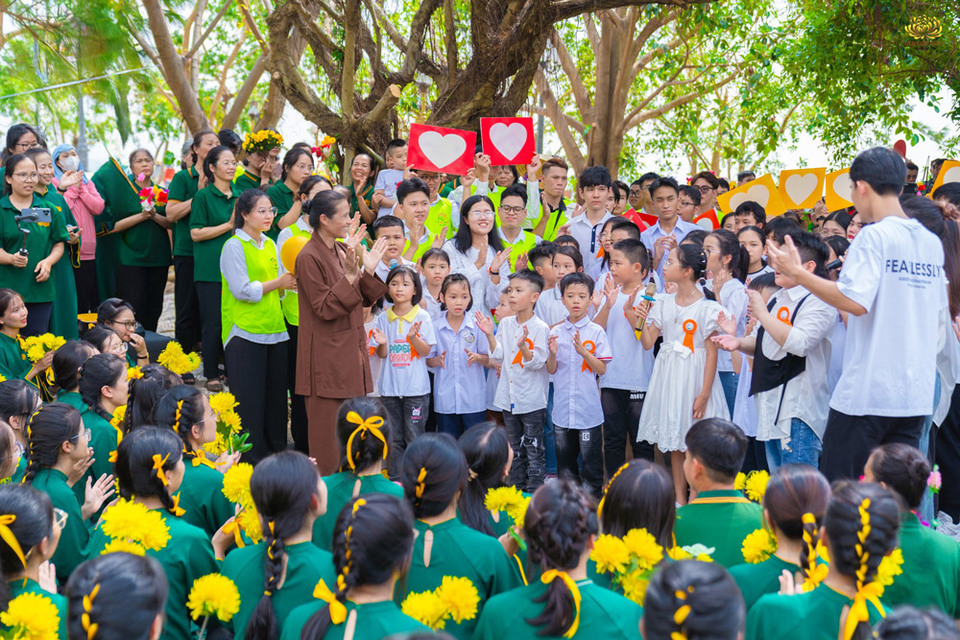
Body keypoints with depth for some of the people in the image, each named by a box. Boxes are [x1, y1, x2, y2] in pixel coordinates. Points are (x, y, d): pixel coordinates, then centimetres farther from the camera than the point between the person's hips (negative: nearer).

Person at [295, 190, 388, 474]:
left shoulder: (342, 251, 11)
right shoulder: (309, 257, -13)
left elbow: (364, 300, 13)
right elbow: (324, 308, -18)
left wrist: (369, 270, -3)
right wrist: (350, 276, -25)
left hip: (351, 352, 8)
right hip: (326, 355, -8)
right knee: (327, 431, -2)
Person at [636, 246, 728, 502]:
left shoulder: (706, 307, -10)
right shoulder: (664, 303, 6)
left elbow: (712, 353, -10)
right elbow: (648, 342, 7)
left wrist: (704, 394, -14)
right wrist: (643, 320, -11)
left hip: (694, 375, -6)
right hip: (668, 374, 6)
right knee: (674, 439, 11)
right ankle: (679, 497, 20)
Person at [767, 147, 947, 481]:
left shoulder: (874, 235, -11)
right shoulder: (931, 242, 10)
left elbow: (855, 301, -22)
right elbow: (939, 321, 17)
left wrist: (797, 272, -15)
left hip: (867, 390, -7)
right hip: (916, 393, 7)